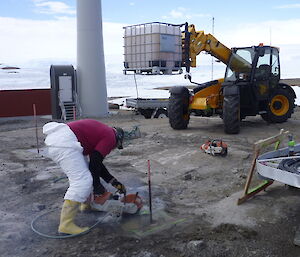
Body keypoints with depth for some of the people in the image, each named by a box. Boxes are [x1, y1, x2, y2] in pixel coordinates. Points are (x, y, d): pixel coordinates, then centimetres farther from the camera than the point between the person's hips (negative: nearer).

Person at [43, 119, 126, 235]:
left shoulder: (103, 131, 28)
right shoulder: (110, 137, 2)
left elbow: (97, 162, 30)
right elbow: (95, 163, -5)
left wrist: (114, 182, 31)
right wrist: (97, 186, 8)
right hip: (64, 142, -11)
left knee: (85, 171, 23)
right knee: (82, 181, -10)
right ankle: (66, 225, -8)